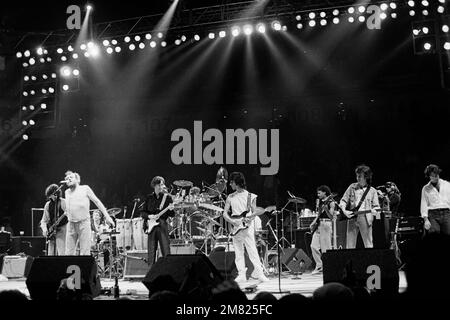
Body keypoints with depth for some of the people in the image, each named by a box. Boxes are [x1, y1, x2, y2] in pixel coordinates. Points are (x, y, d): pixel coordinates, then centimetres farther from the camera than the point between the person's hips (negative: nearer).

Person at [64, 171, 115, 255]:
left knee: (85, 253, -8)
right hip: (71, 225, 5)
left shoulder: (85, 189, 2)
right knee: (69, 253, 0)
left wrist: (107, 217, -5)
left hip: (84, 223, -5)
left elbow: (97, 202, 0)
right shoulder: (67, 192, 15)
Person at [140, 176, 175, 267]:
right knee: (151, 252, 2)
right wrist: (149, 216, -9)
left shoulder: (167, 197, 4)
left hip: (162, 226, -2)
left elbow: (172, 215, 3)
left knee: (166, 253, -7)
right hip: (151, 226, 2)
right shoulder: (149, 198, 8)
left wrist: (171, 210, -18)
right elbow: (142, 212, 10)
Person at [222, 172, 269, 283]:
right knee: (238, 252, 3)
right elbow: (225, 213, 7)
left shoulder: (250, 196, 3)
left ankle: (259, 272, -12)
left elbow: (254, 212, 0)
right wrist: (232, 221, -11)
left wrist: (249, 216, -21)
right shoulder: (230, 197, 11)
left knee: (252, 250, -11)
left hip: (247, 225, -4)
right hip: (235, 227, 4)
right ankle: (241, 275, 5)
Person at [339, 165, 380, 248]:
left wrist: (374, 210, -16)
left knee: (368, 245, -5)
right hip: (352, 217, 2)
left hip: (365, 218, -2)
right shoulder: (352, 187, 12)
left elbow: (376, 206, 7)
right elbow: (343, 201, 13)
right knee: (350, 246, 2)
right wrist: (344, 211, -5)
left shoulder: (372, 191, 8)